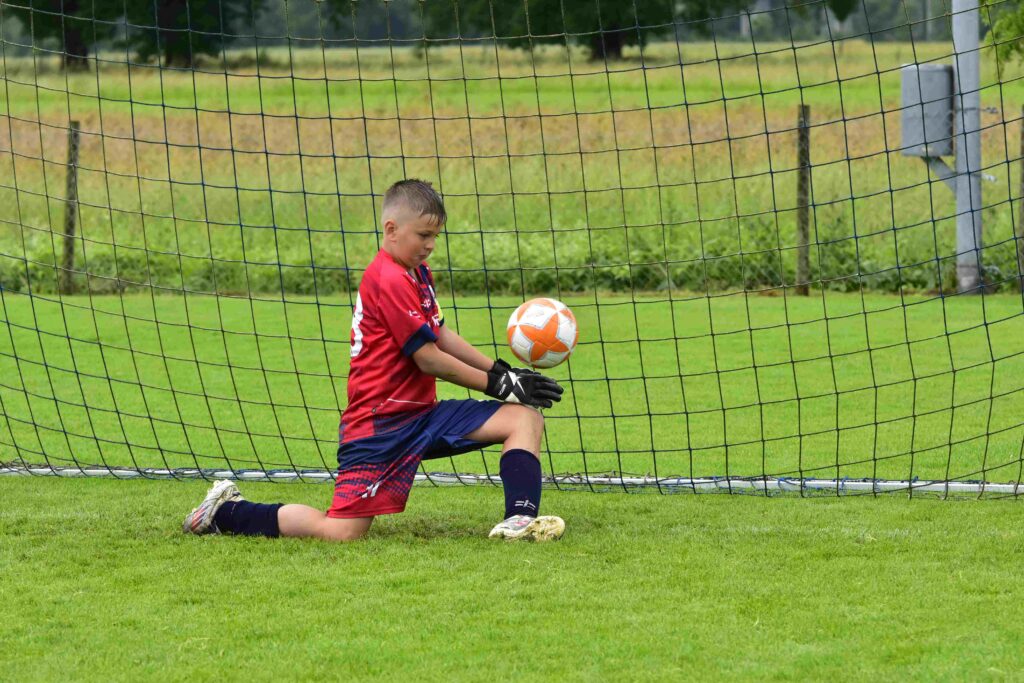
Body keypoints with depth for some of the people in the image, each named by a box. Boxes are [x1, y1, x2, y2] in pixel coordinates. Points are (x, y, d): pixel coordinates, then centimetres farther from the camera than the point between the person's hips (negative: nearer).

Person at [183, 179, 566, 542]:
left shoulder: (417, 274, 14)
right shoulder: (391, 281, -17)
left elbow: (440, 335, 22)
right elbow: (429, 359, -16)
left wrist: (500, 372, 11)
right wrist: (500, 385, -10)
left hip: (421, 414, 10)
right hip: (380, 421, -10)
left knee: (526, 418, -3)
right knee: (342, 532, -14)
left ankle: (519, 520, -21)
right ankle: (226, 512, 5)